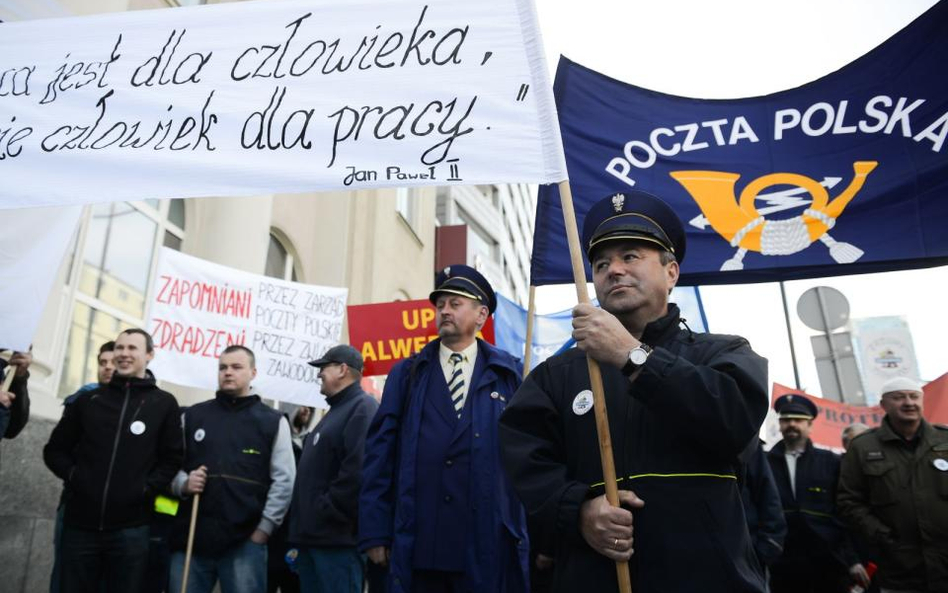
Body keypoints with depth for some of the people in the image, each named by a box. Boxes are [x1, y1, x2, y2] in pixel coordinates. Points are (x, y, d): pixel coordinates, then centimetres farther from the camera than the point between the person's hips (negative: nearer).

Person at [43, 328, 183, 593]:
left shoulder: (164, 403, 4)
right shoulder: (88, 400, 12)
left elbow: (172, 459, 2)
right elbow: (55, 449, 16)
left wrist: (146, 488, -10)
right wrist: (72, 474, 0)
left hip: (131, 528, -2)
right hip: (80, 524, 3)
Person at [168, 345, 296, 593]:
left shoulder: (273, 421, 5)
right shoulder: (192, 416, 12)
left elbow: (284, 480, 1)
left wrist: (263, 530, -5)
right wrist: (183, 484, -7)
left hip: (245, 542, -2)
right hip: (190, 537, 2)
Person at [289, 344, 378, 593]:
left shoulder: (362, 408, -12)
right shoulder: (336, 410, 21)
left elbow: (359, 472, -25)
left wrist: (326, 513, -19)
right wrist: (304, 526, 16)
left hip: (335, 537, -10)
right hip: (313, 535, 10)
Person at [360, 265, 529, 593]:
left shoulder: (509, 373, 6)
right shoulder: (406, 374, 8)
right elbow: (380, 452, 3)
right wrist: (375, 530, -2)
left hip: (489, 547, -1)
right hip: (417, 546, 1)